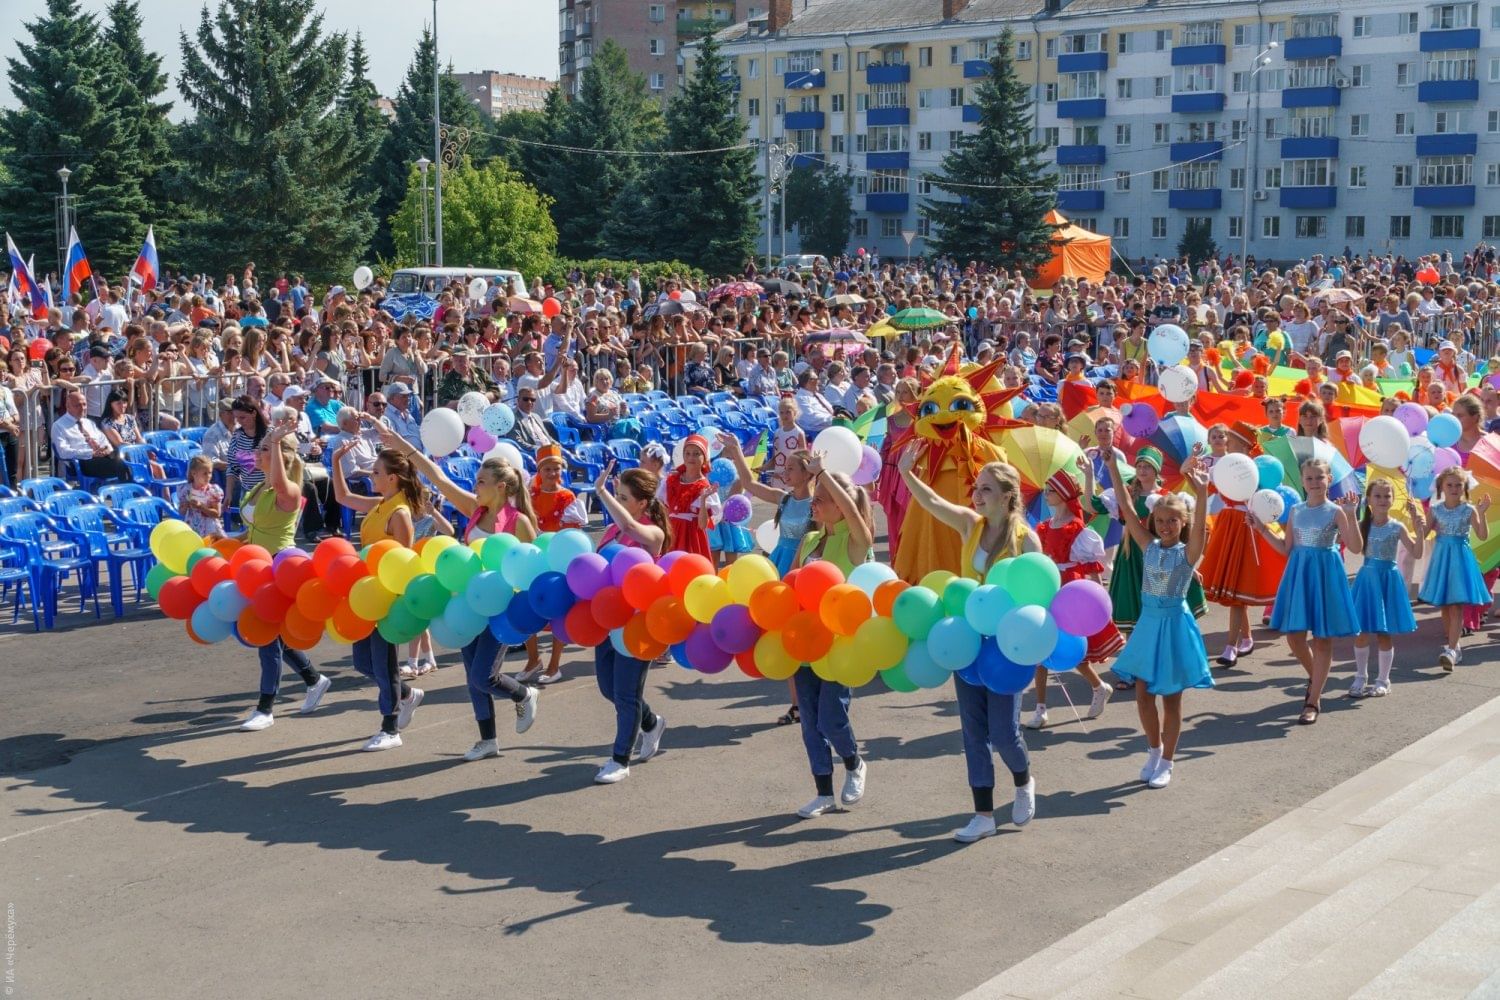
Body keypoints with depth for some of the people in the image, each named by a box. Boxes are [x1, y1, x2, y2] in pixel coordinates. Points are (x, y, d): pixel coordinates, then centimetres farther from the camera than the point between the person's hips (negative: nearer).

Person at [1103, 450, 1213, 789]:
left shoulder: (1188, 552, -10)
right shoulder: (1149, 546, 1)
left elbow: (1200, 524, -29)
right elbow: (1126, 509, -4)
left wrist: (1201, 493, -47)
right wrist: (1112, 467, -12)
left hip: (1174, 623, -4)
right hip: (1148, 622, 4)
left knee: (1171, 696, 6)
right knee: (1143, 692, 9)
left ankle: (1166, 762, 19)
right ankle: (1154, 750, 30)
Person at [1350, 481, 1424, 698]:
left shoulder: (1397, 528, -4)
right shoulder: (1362, 525, 1)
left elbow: (1416, 554, -8)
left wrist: (1420, 528, -20)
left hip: (1388, 578, -1)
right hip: (1367, 578, 1)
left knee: (1383, 634, 4)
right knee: (1361, 633, 2)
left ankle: (1383, 680, 16)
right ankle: (1360, 678, 17)